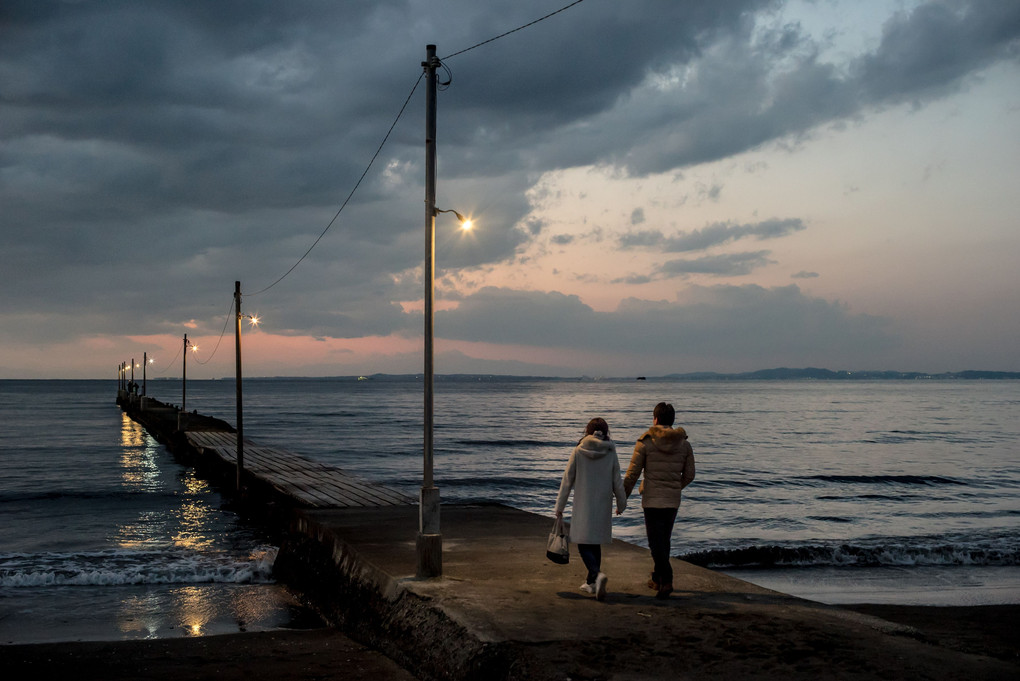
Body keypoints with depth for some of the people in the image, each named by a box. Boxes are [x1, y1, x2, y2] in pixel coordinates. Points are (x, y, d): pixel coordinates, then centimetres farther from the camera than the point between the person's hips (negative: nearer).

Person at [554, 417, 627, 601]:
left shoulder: (578, 452, -6)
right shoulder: (611, 454, -3)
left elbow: (567, 481, -3)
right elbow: (617, 483, 2)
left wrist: (560, 506, 5)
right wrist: (621, 504, 18)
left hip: (583, 507, -3)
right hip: (603, 507, 3)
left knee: (584, 545, 1)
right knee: (595, 544, 16)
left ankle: (598, 574, -24)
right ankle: (591, 583, 21)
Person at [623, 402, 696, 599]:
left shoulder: (645, 442, -8)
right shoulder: (684, 444, 3)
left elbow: (632, 474, -7)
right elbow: (689, 475, 9)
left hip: (652, 500, -4)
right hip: (673, 500, 4)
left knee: (656, 542, -3)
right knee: (664, 540, 18)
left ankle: (666, 580, -19)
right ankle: (657, 579, 28)